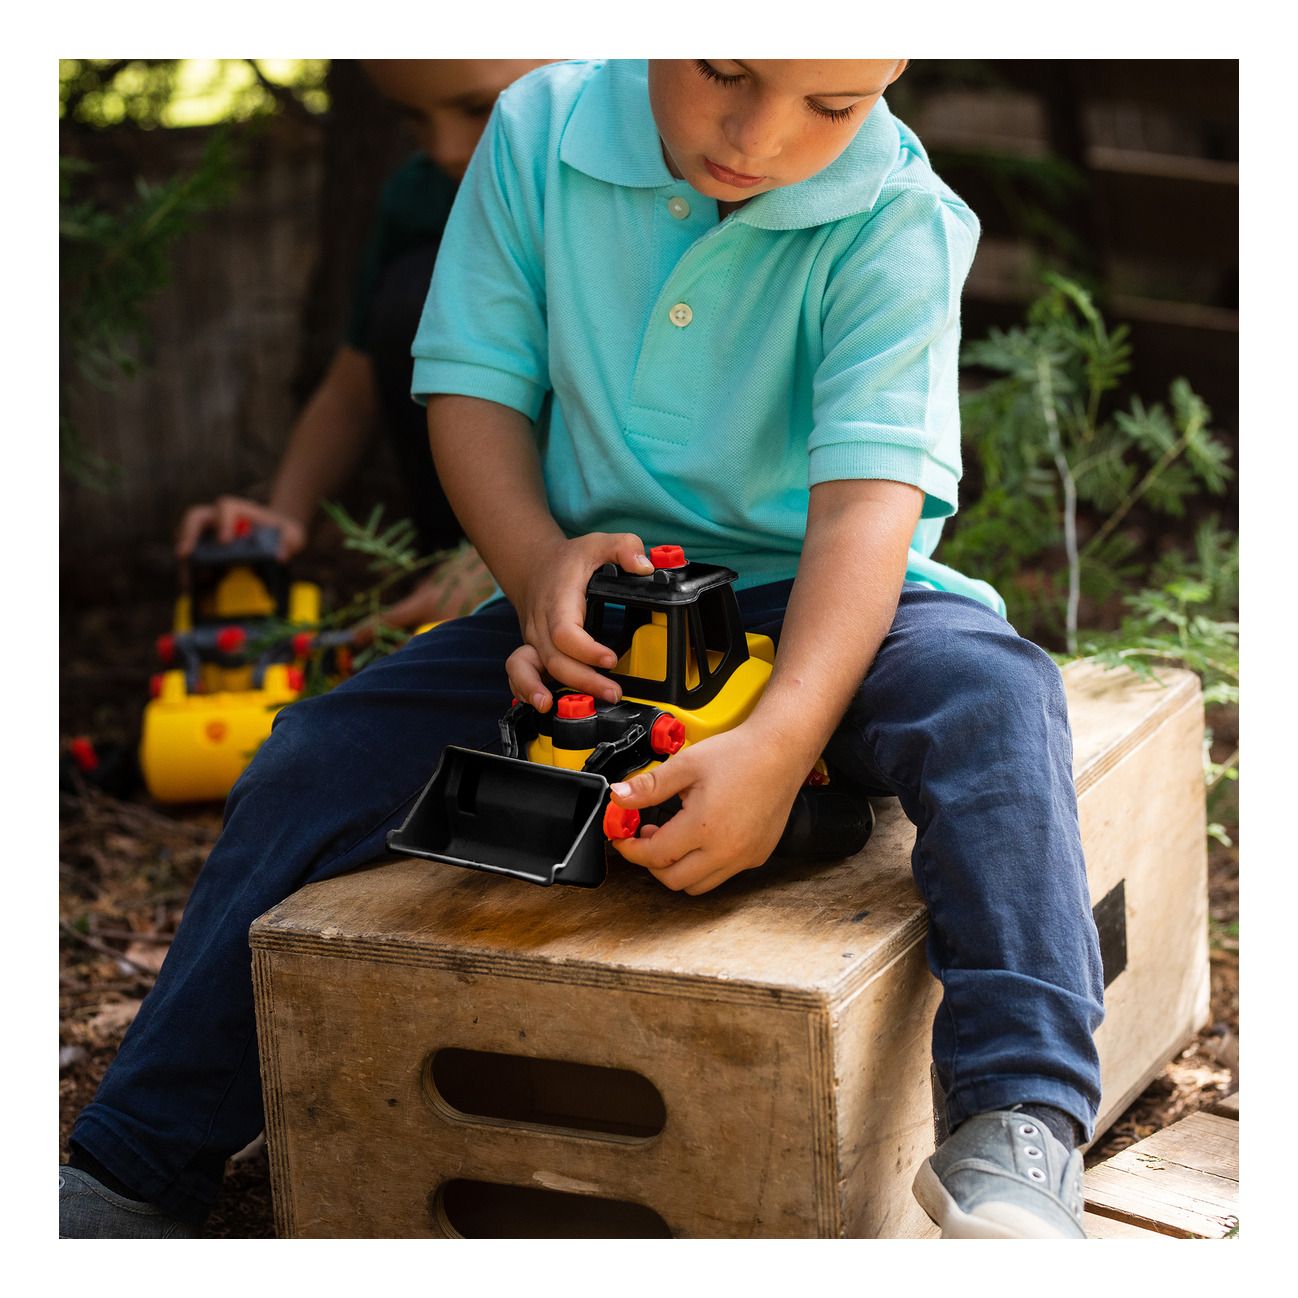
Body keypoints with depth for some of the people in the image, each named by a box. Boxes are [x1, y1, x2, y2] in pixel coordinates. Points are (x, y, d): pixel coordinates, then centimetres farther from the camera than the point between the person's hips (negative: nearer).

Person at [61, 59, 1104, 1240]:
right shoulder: (541, 133, -8)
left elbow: (868, 497, -27)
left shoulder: (895, 224, -18)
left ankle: (1020, 1123, -38)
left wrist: (780, 740, -43)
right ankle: (134, 1172, 0)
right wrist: (540, 567, -22)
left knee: (988, 700, -33)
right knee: (322, 756, -9)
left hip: (817, 600, -2)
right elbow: (473, 386, -2)